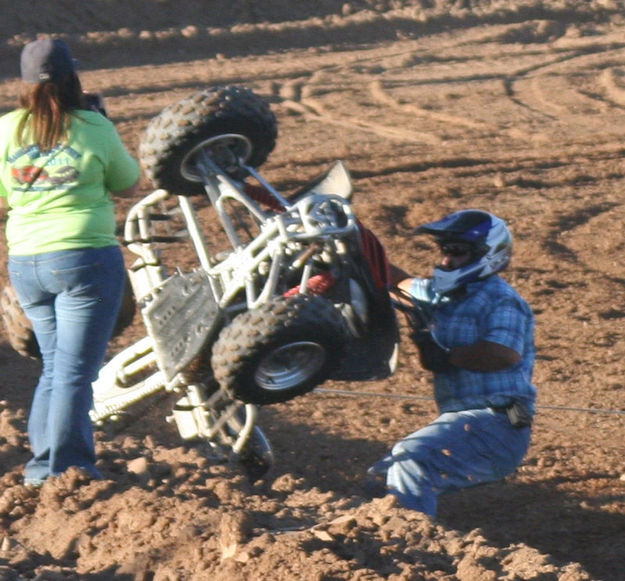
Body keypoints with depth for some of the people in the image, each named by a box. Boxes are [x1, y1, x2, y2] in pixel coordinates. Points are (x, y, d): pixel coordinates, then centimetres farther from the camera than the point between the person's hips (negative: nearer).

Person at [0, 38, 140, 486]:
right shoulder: (94, 129, -8)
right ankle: (67, 471, -1)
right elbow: (129, 185, 7)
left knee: (54, 367, 19)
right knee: (75, 372, 0)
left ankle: (42, 466, 19)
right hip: (85, 259, -5)